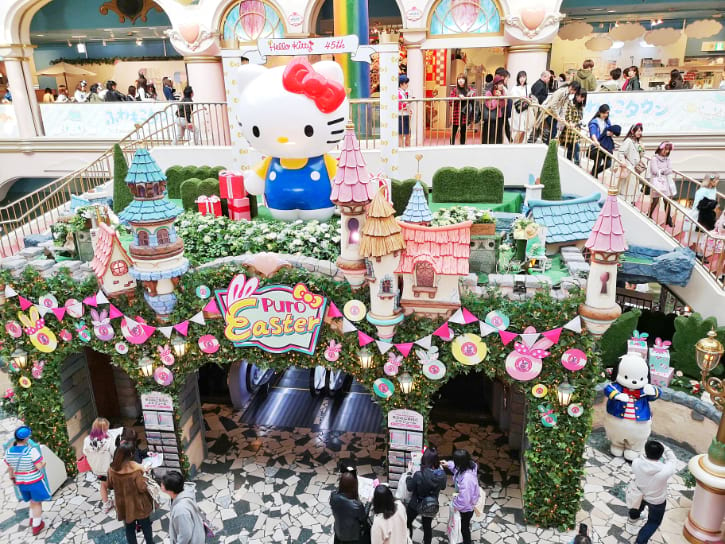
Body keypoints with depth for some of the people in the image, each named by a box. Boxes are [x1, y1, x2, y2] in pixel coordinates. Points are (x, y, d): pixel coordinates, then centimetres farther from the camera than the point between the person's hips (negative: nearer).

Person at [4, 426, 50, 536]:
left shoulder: (9, 452, -10)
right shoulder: (32, 450, -27)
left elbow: (9, 468, 2)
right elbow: (39, 467, -23)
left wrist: (12, 478, 18)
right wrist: (44, 462, -3)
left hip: (21, 482, 5)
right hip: (35, 481, -5)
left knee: (33, 500, 29)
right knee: (37, 502, 15)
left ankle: (33, 519, 41)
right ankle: (36, 526, 25)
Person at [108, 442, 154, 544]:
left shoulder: (112, 469, -14)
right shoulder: (136, 468, -26)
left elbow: (110, 486, 3)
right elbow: (142, 489, -19)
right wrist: (143, 474, -8)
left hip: (124, 505, 3)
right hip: (138, 505, -3)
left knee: (129, 528, 22)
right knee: (146, 526, 19)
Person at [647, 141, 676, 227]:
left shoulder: (668, 159, 11)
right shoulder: (654, 158, -4)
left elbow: (670, 170, 1)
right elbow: (655, 171, -13)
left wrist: (661, 171, -12)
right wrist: (664, 170, -2)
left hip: (666, 181, 4)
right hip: (657, 180, -4)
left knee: (667, 201, 2)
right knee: (656, 200, -10)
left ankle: (668, 219, 11)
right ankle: (649, 216, 10)